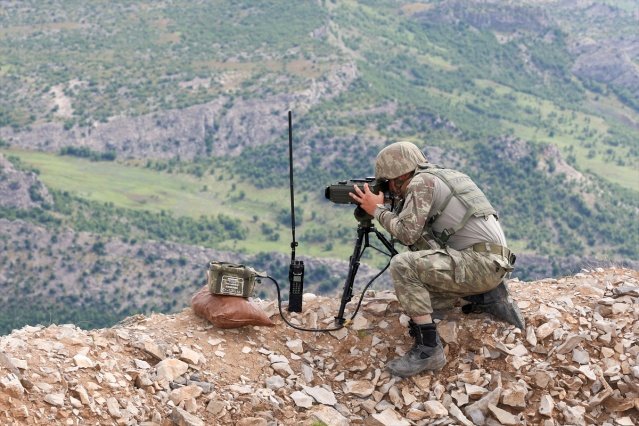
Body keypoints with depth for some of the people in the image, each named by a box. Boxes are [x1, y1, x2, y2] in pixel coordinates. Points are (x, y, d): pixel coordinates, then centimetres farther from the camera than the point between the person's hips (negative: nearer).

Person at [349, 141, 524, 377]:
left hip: (482, 263, -10)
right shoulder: (442, 177, 22)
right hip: (495, 263, 10)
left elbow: (407, 233, -14)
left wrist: (377, 210, 1)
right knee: (420, 293, 19)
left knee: (402, 265, -20)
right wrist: (391, 208, 17)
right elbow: (419, 237, 25)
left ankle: (428, 348, -19)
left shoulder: (421, 182, -6)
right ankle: (489, 298, 15)